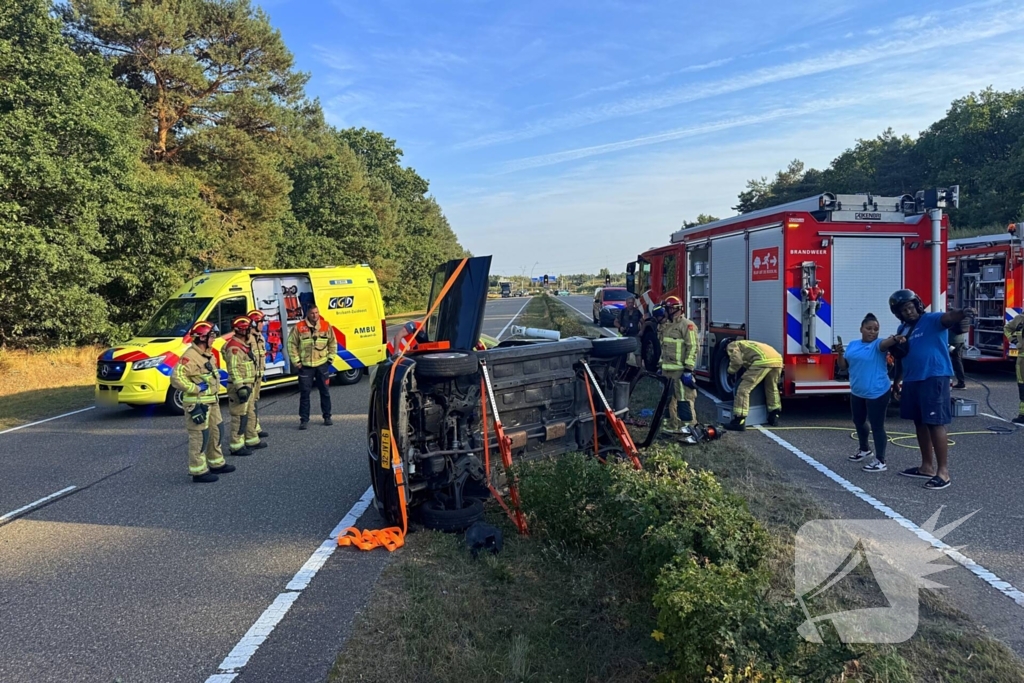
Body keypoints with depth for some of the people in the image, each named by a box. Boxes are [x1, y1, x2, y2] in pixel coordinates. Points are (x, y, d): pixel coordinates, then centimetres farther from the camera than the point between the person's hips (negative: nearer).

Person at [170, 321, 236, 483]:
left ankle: (216, 464, 33)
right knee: (200, 437, -4)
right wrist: (196, 388, -23)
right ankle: (198, 472, 3)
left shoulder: (208, 354, 12)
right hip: (198, 404, -10)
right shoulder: (190, 356, -19)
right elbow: (176, 377, -27)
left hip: (212, 401, 10)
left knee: (215, 432, 19)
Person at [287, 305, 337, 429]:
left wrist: (331, 358, 5)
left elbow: (333, 343, 11)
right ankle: (304, 419, 7)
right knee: (304, 393, 0)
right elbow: (292, 344, -2)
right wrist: (296, 361, -5)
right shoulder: (299, 327, -6)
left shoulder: (326, 326, 1)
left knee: (325, 392, 9)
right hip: (305, 366, -2)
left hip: (322, 364, 2)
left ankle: (327, 417, 21)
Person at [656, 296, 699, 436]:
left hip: (680, 370, -9)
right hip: (667, 370, 9)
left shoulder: (686, 325, -10)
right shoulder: (665, 326, 16)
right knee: (669, 398, 13)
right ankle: (672, 426, 22)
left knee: (684, 399, -9)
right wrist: (661, 365, 21)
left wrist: (688, 370, -19)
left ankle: (689, 427, -5)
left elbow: (693, 348, -15)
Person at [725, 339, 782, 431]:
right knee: (772, 388, 31)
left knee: (743, 389, -2)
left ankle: (739, 422, -5)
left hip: (763, 360, -8)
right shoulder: (747, 344, 41)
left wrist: (730, 370, 22)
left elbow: (737, 361, 4)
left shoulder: (732, 346, 19)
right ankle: (774, 416, 38)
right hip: (777, 359, 8)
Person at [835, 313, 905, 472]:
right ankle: (864, 449, 43)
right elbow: (844, 366, 12)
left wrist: (895, 339, -59)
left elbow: (886, 343, -36)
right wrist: (840, 353, -8)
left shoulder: (878, 344, -11)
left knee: (877, 425, -4)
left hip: (877, 393, -7)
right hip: (857, 392, 7)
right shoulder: (853, 344, 7)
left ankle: (880, 461, 2)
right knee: (859, 421, 21)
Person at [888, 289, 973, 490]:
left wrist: (961, 314, -53)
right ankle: (927, 467, 26)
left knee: (935, 423, -9)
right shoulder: (902, 329, 15)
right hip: (911, 380, 8)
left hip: (934, 378, -8)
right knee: (920, 423, 14)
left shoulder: (932, 320, -8)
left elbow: (948, 317, -32)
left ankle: (943, 472, -5)